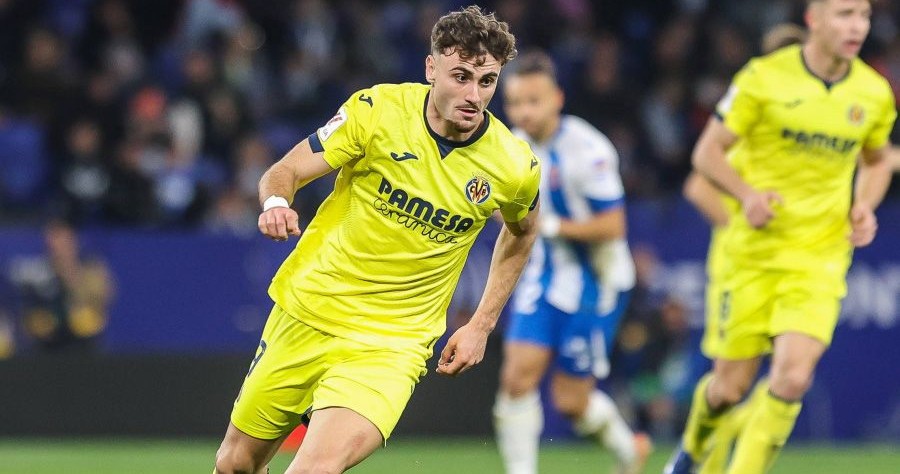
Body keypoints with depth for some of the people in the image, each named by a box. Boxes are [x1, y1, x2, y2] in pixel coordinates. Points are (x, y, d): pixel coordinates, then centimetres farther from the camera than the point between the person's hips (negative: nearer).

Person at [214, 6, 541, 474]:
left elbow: (521, 232, 14)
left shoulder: (515, 166, -9)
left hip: (391, 344, -2)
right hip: (306, 313, 2)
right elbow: (284, 172, -8)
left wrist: (481, 325, 10)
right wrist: (275, 202, -32)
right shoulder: (377, 110, -12)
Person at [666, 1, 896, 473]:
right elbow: (707, 152, -3)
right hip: (753, 253, -2)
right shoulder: (764, 77, -9)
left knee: (792, 378, -18)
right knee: (730, 386, 5)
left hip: (819, 259, 2)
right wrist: (747, 194, -21)